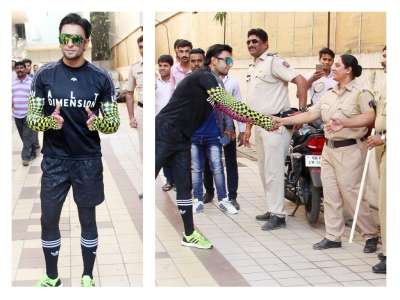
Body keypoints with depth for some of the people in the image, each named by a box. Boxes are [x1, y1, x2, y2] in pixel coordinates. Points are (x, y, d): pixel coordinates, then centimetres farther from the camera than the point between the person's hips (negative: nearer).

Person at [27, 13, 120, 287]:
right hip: (54, 160, 1)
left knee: (88, 219, 11)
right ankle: (51, 277, 29)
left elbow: (114, 122, -2)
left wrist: (97, 122, -24)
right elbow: (31, 118, 0)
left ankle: (88, 277, 27)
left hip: (88, 161, -1)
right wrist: (50, 121, -22)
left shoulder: (100, 78, -4)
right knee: (49, 220, 9)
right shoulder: (45, 75, -2)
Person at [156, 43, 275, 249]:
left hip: (181, 140, 9)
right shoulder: (203, 77, -15)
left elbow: (230, 111, 14)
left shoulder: (214, 86, 14)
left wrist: (262, 122, 7)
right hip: (164, 134, -9)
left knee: (184, 186, 8)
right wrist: (265, 121, -19)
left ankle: (189, 235, 14)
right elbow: (233, 105, -21)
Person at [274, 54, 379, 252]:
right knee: (330, 194, 7)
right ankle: (333, 237, 16)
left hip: (349, 150, -7)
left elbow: (372, 117, -18)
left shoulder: (361, 93, -7)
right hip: (329, 149, 7)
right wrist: (283, 120, 5)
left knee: (351, 194, -4)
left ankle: (371, 235, 12)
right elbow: (310, 114, 11)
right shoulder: (329, 95, 15)